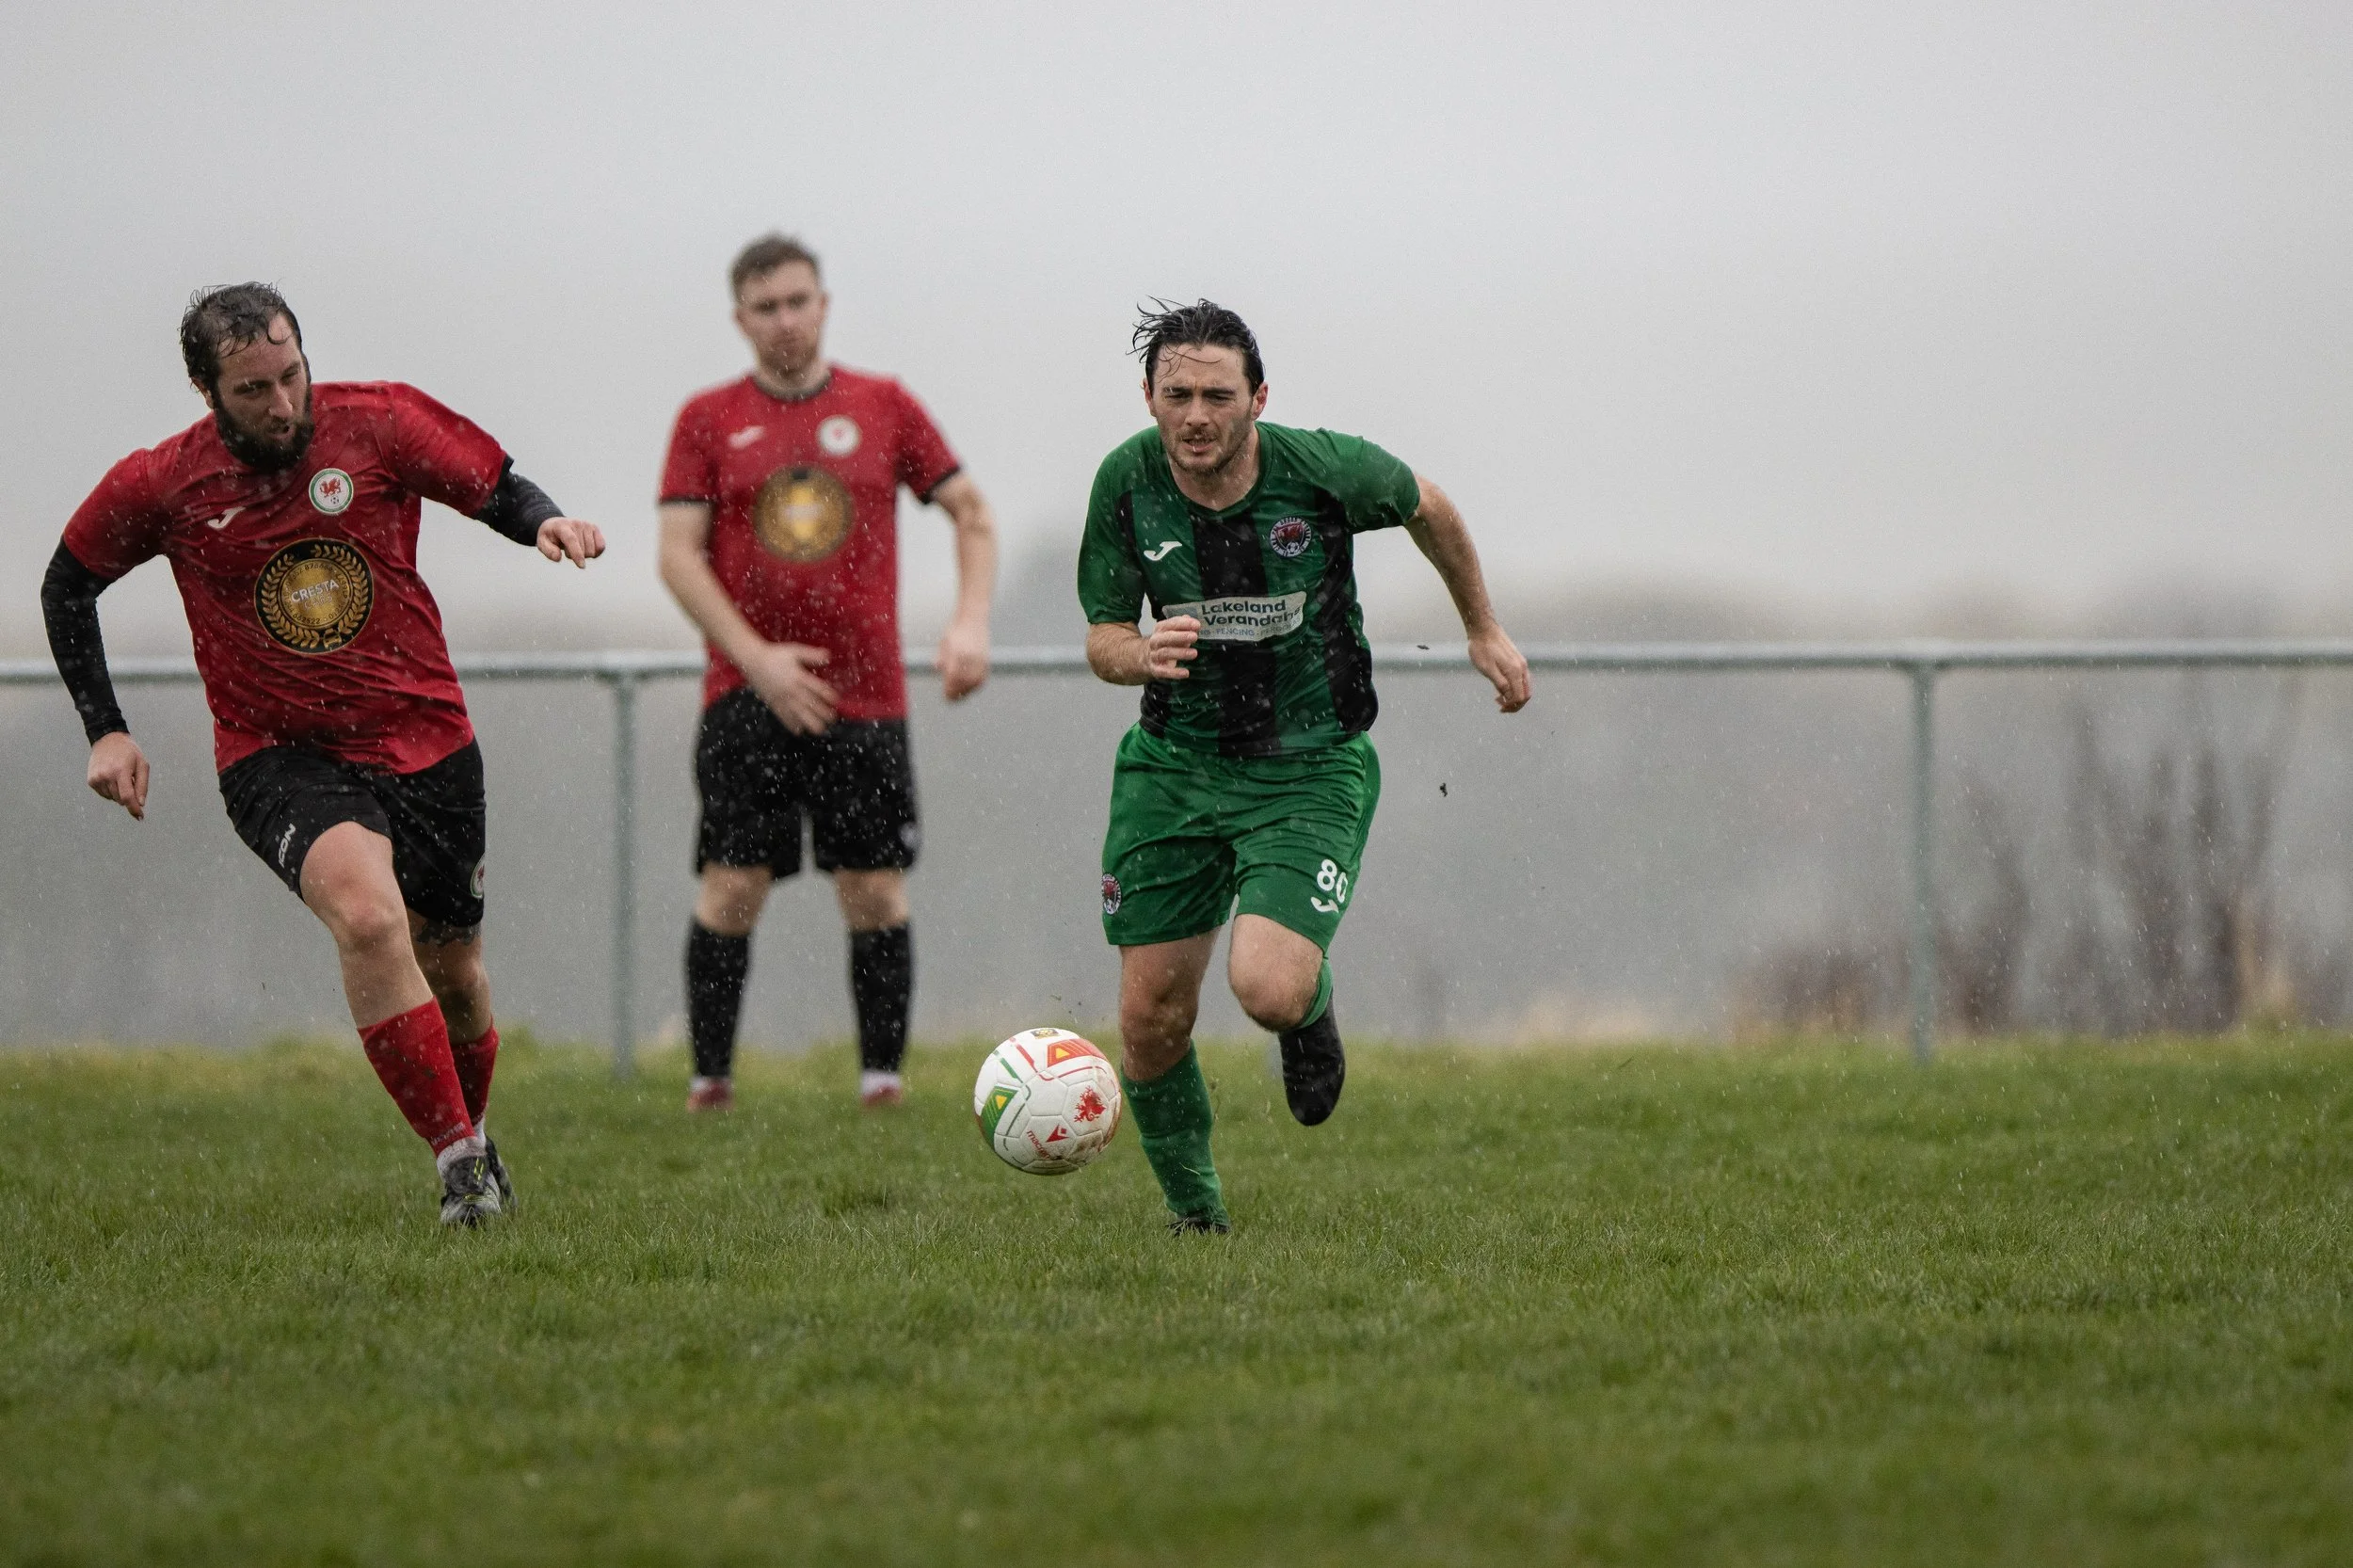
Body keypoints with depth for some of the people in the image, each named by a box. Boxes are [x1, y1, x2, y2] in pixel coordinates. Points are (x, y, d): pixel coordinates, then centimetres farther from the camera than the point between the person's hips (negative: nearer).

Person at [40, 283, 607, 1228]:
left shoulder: (377, 423, -8)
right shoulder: (159, 486, -7)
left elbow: (496, 489, 3)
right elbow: (68, 587, 9)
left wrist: (545, 521, -20)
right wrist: (105, 731, 3)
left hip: (426, 743, 2)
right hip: (279, 758, -2)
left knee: (451, 971, 14)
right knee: (369, 918, -30)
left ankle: (471, 1133, 45)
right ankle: (457, 1162, -26)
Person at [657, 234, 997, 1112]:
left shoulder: (884, 407, 8)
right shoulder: (708, 421, 5)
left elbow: (971, 512, 12)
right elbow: (678, 555, -1)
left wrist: (971, 623, -5)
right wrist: (757, 660, -12)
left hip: (866, 696, 1)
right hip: (746, 699, -1)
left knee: (876, 894, -2)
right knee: (733, 888, -8)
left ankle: (883, 1078, 5)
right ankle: (709, 1080, -1)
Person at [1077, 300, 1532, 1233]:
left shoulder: (1324, 469, -16)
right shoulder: (1127, 482, -10)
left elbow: (1425, 508, 6)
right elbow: (1102, 637, -1)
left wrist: (1483, 629, 17)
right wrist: (1142, 656, -25)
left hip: (1311, 769, -3)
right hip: (1176, 763, 3)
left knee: (1267, 991, -23)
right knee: (1152, 1020, -1)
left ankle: (1311, 1012, 16)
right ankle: (1193, 1215, 24)